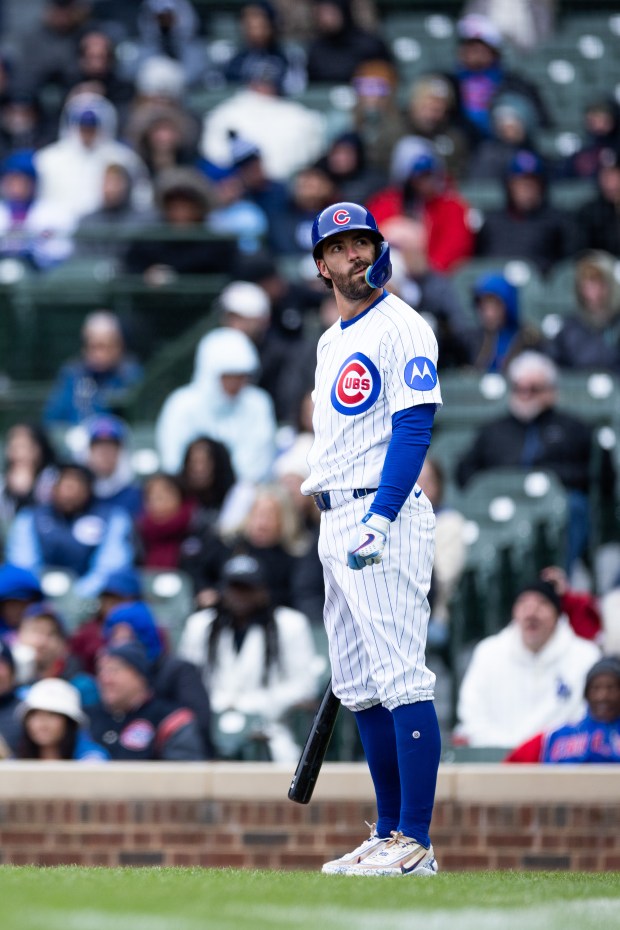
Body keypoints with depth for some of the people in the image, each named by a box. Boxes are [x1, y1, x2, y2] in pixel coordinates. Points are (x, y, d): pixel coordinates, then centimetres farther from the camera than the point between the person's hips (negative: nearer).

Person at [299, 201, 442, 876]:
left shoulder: (401, 328, -7)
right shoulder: (331, 343, 20)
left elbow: (413, 429, -16)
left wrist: (379, 520, -24)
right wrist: (336, 522, 19)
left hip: (385, 517, -10)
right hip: (335, 525, 10)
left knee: (401, 679, -13)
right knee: (359, 688, 9)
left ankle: (415, 844, -16)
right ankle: (390, 837, 13)